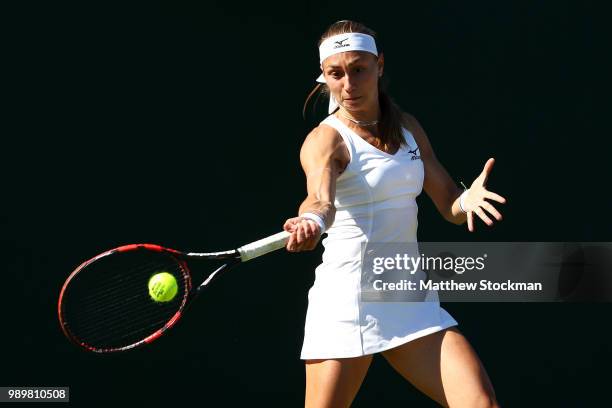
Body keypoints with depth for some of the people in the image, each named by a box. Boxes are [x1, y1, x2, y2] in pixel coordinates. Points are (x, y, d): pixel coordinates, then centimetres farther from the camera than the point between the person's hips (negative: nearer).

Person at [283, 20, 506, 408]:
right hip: (346, 301, -5)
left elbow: (449, 205, 10)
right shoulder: (326, 139, -9)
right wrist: (312, 221, -54)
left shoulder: (407, 127, 10)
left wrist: (467, 200, -14)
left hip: (410, 299, 5)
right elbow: (320, 197, -30)